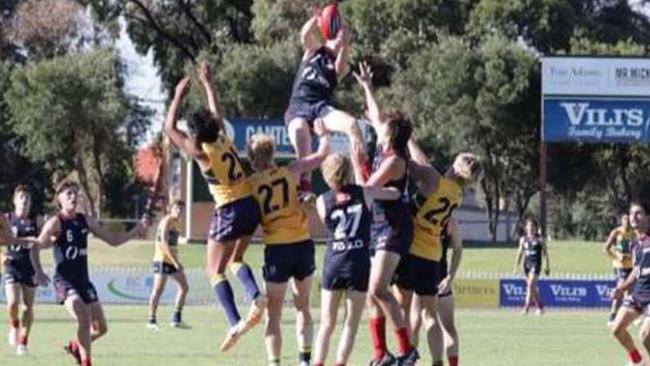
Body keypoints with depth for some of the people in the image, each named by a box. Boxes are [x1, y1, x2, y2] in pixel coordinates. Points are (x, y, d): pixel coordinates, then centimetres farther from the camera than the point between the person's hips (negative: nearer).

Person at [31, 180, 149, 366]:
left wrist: (137, 230, 6)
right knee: (84, 319, -27)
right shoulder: (55, 223, -9)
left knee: (100, 327, 6)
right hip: (64, 281, -7)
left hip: (83, 280, 7)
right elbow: (35, 247, -15)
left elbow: (113, 240, 15)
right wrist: (38, 271, -30)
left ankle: (75, 346, 34)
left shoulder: (85, 221, 8)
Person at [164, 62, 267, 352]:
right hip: (250, 206, 7)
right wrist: (208, 84, 33)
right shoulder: (225, 141, 5)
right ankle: (255, 296, -1)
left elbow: (170, 128, 1)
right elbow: (218, 112, 24)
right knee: (235, 259, 26)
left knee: (216, 271, 2)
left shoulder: (201, 153, -10)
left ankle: (235, 323, -14)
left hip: (228, 211, -7)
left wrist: (179, 96, 8)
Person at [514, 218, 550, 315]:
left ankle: (527, 307, -24)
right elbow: (519, 253, 15)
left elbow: (545, 253, 4)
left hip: (536, 264, -5)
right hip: (527, 263, 5)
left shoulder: (539, 240, 0)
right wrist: (516, 266, 9)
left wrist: (547, 267, 4)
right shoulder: (523, 239, 11)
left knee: (530, 284, -20)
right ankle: (540, 308, 25)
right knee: (532, 288, 11)